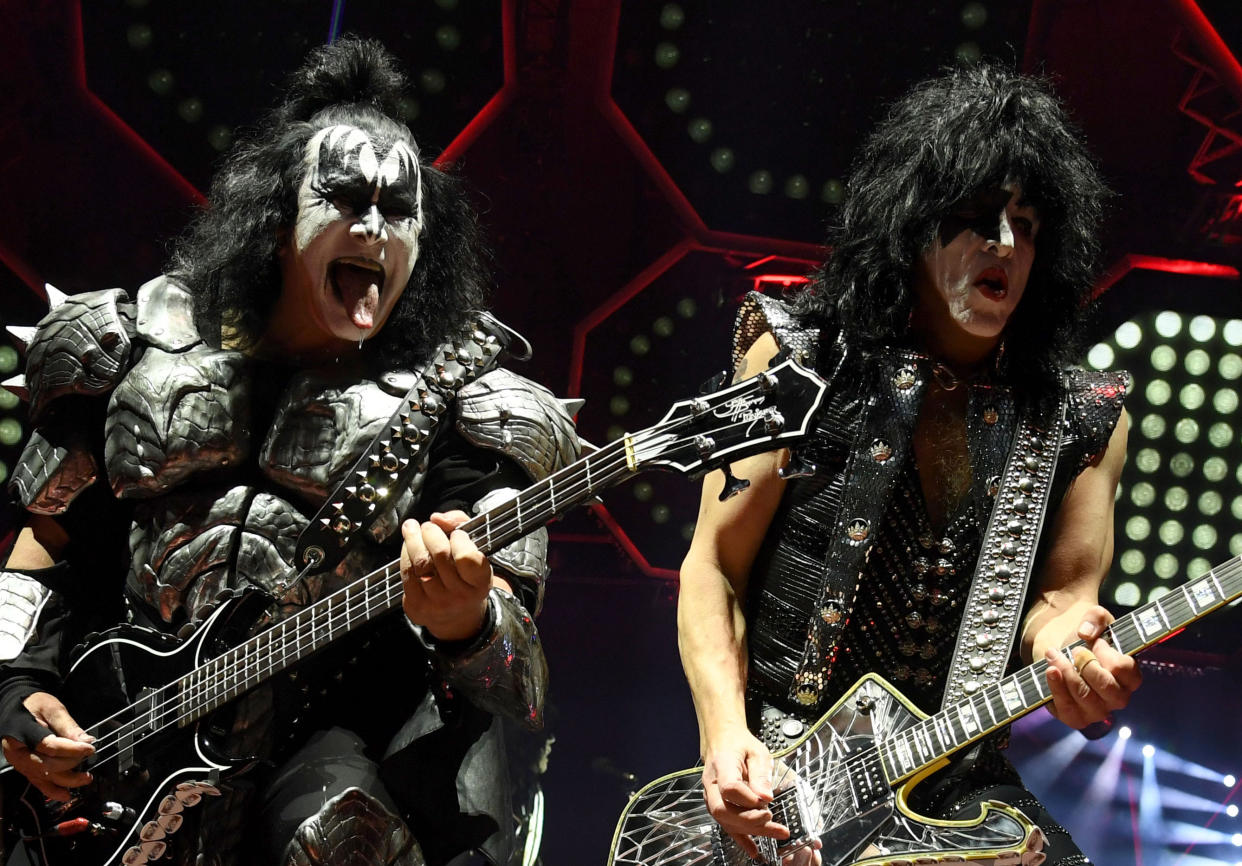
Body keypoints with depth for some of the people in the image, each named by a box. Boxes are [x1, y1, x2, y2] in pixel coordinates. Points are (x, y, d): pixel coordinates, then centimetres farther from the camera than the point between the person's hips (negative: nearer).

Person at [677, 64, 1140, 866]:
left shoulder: (1082, 419, 4)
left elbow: (1065, 590, 5)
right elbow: (715, 567, 0)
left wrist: (1065, 642, -20)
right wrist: (726, 732, -13)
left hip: (959, 790, 3)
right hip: (783, 777, -3)